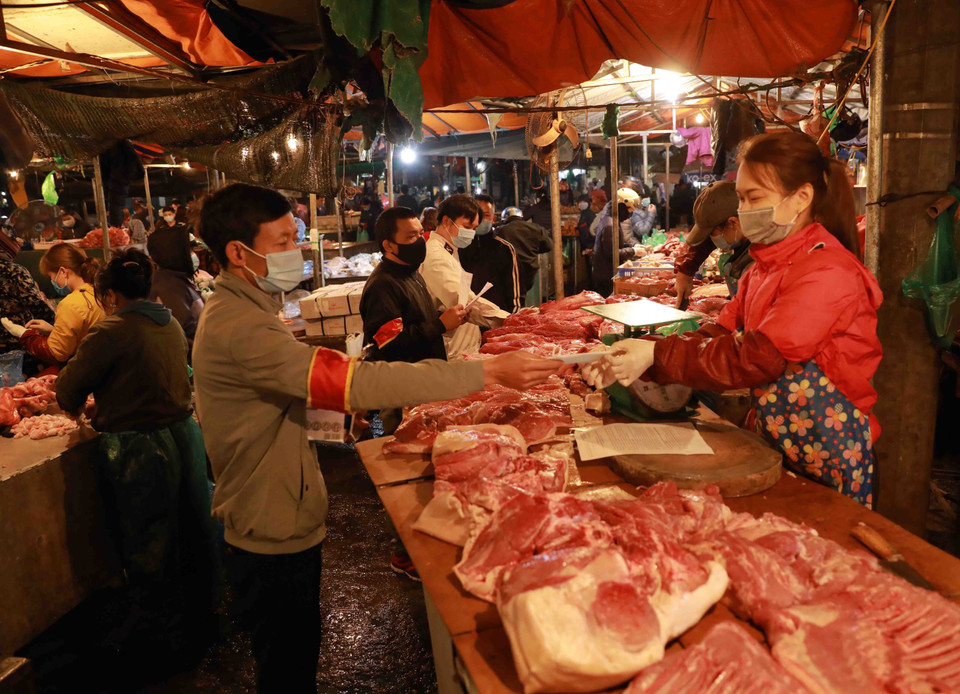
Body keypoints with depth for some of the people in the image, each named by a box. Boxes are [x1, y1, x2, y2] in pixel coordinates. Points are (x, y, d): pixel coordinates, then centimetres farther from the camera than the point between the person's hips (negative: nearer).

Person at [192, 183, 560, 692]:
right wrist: (487, 373, -37)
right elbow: (352, 381, -37)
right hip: (273, 538, -10)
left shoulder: (238, 311, 8)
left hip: (279, 524, 10)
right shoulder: (239, 327, -28)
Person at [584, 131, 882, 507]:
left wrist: (657, 356, -25)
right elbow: (718, 335, 0)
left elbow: (755, 357, -27)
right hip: (774, 447, 8)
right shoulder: (763, 265, 9)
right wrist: (636, 361, -14)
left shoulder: (827, 273, -20)